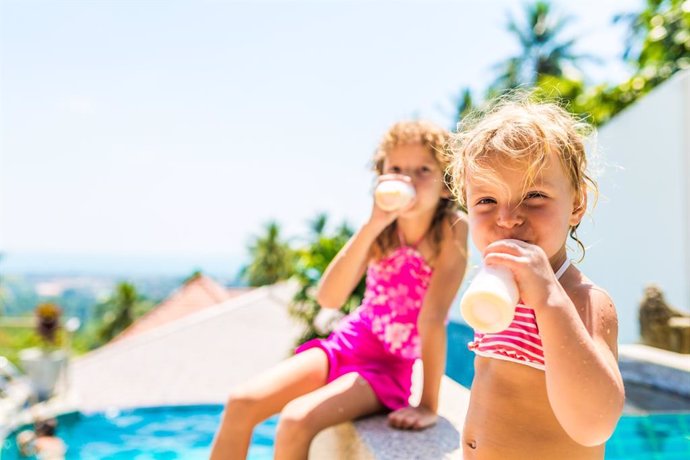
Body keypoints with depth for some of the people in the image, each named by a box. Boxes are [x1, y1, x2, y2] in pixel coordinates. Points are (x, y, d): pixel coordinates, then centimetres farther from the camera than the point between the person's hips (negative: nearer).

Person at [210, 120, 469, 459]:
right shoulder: (384, 228, -8)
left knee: (296, 421, -25)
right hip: (349, 341, 4)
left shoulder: (452, 229, -17)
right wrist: (372, 224, -30)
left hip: (393, 367, -4)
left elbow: (433, 317, -22)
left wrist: (428, 406, -22)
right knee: (242, 402, -11)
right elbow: (328, 298, -21)